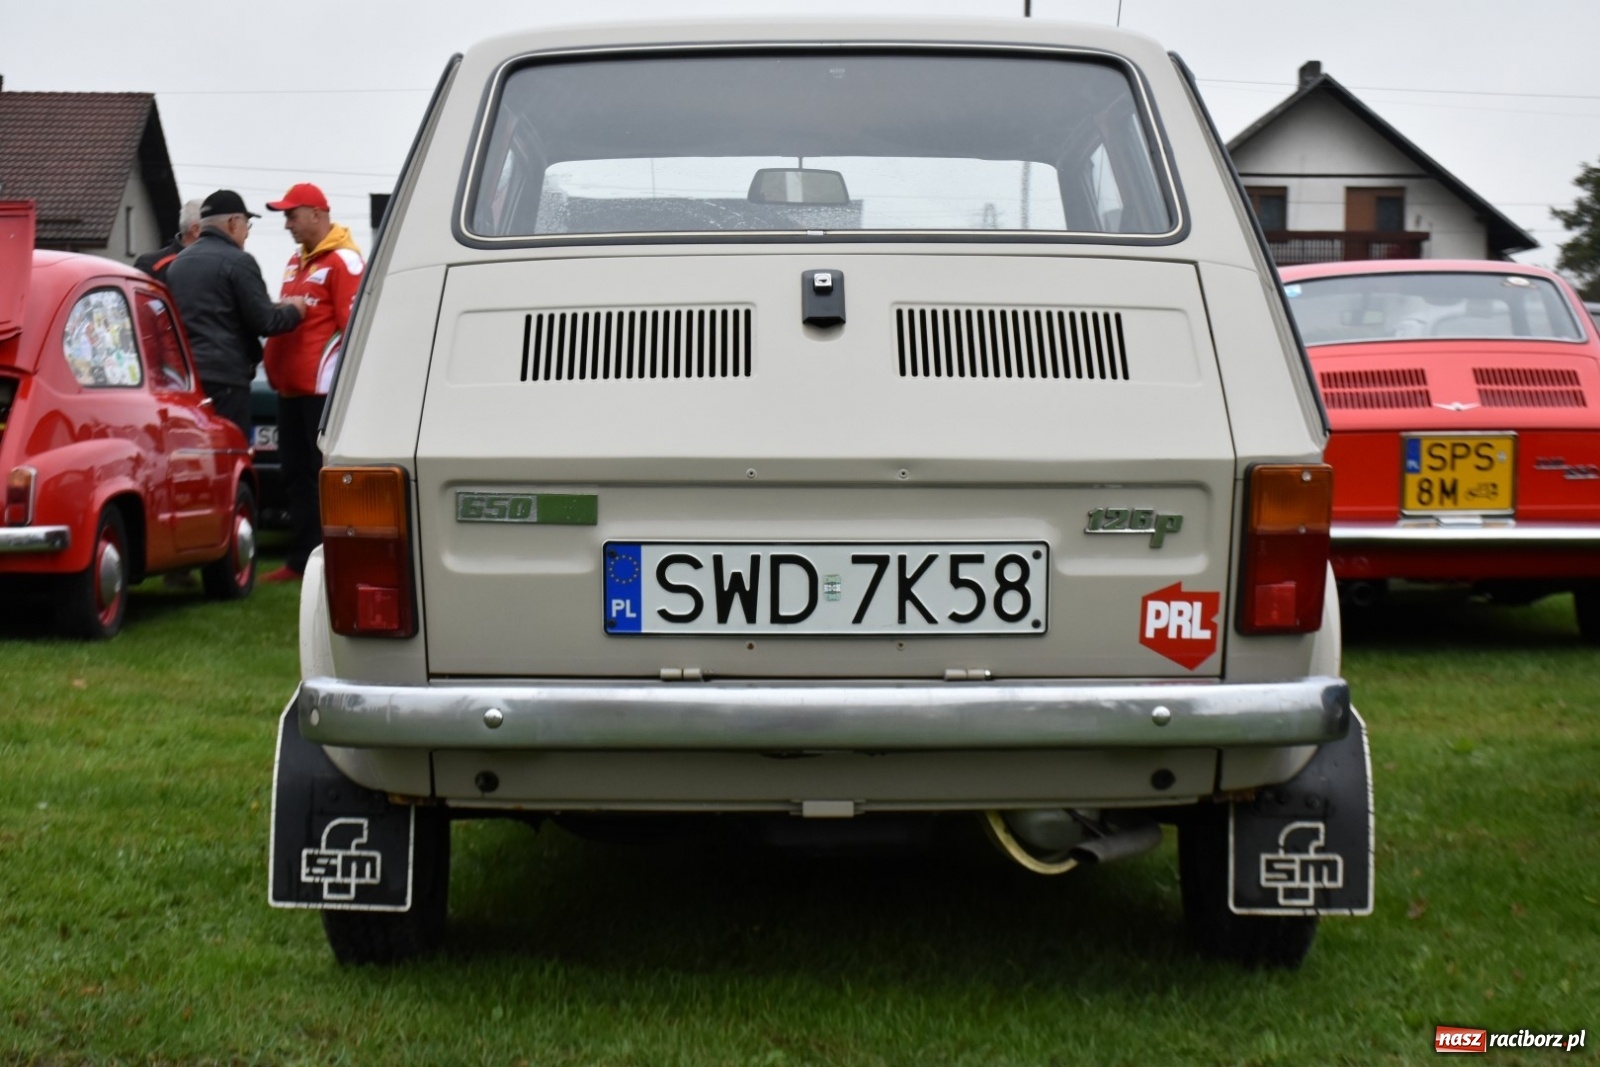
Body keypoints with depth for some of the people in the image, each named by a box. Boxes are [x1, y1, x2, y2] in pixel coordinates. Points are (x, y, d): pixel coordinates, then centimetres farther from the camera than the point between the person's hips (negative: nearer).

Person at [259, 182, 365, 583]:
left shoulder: (343, 260, -8)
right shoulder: (296, 260, 21)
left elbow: (353, 324, -14)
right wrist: (273, 364, 14)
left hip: (322, 387, -9)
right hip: (291, 385, 9)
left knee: (326, 475, -7)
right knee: (295, 475, 11)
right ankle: (300, 560, 17)